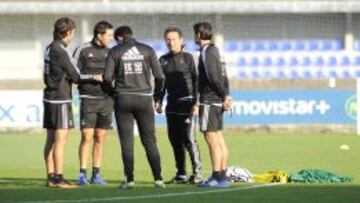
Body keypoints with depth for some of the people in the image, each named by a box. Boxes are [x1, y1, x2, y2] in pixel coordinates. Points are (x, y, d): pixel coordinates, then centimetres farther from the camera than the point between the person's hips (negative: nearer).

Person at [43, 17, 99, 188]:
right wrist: (94, 77, 2)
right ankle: (58, 179, -8)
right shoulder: (60, 51, -16)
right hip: (60, 100, -9)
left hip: (50, 97, 9)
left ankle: (51, 177, 11)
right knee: (60, 140, -7)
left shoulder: (50, 49, 10)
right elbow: (76, 76, -13)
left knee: (51, 140, 9)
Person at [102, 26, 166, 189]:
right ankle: (158, 178, -4)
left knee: (126, 141, 4)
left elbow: (107, 77, -4)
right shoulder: (147, 50, 5)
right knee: (150, 140, 4)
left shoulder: (115, 52, 2)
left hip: (123, 98, -1)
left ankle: (129, 179, 0)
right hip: (144, 99, 1)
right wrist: (157, 95, 14)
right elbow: (159, 76, 0)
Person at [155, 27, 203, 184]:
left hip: (186, 103, -5)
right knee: (175, 140, 5)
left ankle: (197, 173, -6)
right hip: (172, 104, 5)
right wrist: (158, 101, 10)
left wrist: (196, 102, -11)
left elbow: (196, 80, -3)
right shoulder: (163, 60, 13)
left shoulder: (187, 58, 0)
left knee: (189, 139, -10)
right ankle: (181, 174, 11)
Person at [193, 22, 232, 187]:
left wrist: (224, 95, -9)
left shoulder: (207, 53, -12)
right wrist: (226, 96, 7)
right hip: (217, 102, 10)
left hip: (209, 100, -10)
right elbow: (223, 78, 16)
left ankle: (217, 178, -10)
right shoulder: (215, 51, 17)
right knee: (219, 139, 11)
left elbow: (214, 78, -19)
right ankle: (222, 176, 13)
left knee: (211, 139, -9)